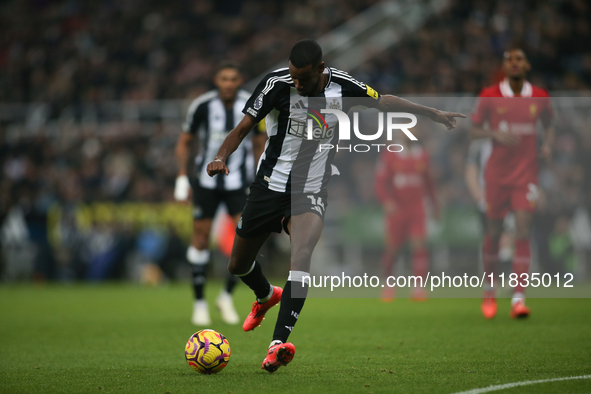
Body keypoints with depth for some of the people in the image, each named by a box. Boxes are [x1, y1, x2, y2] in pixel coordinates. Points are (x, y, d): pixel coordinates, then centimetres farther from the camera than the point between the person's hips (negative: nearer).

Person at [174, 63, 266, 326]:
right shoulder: (202, 106, -10)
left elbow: (259, 143, 7)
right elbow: (184, 142, 1)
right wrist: (182, 179, -6)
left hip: (239, 183, 1)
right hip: (206, 182, -1)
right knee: (201, 238, -1)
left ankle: (227, 297, 8)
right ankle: (199, 303, 13)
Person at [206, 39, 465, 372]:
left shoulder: (342, 86, -8)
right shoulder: (277, 84, -14)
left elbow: (383, 102, 10)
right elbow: (243, 128, -12)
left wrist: (433, 113, 14)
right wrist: (222, 157, -31)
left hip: (312, 192, -1)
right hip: (271, 185, 1)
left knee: (302, 255, -28)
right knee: (238, 266, 13)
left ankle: (278, 344, -35)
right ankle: (267, 296, 50)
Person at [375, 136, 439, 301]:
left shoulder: (422, 155, 5)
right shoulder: (390, 155, -5)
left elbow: (428, 182, 17)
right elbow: (380, 183, -6)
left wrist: (434, 204, 20)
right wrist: (387, 201, -22)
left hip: (417, 209, 2)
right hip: (396, 209, -2)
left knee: (420, 245, -12)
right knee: (392, 249, 5)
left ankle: (418, 287, -10)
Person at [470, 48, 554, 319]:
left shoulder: (539, 98, 1)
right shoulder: (490, 96, -4)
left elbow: (548, 124, 19)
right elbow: (474, 130, 1)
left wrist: (548, 144, -1)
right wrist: (496, 134, -18)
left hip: (526, 174, 0)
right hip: (497, 173, 0)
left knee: (523, 232, -12)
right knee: (493, 233, 7)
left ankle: (518, 298, -14)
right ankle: (490, 291, 28)